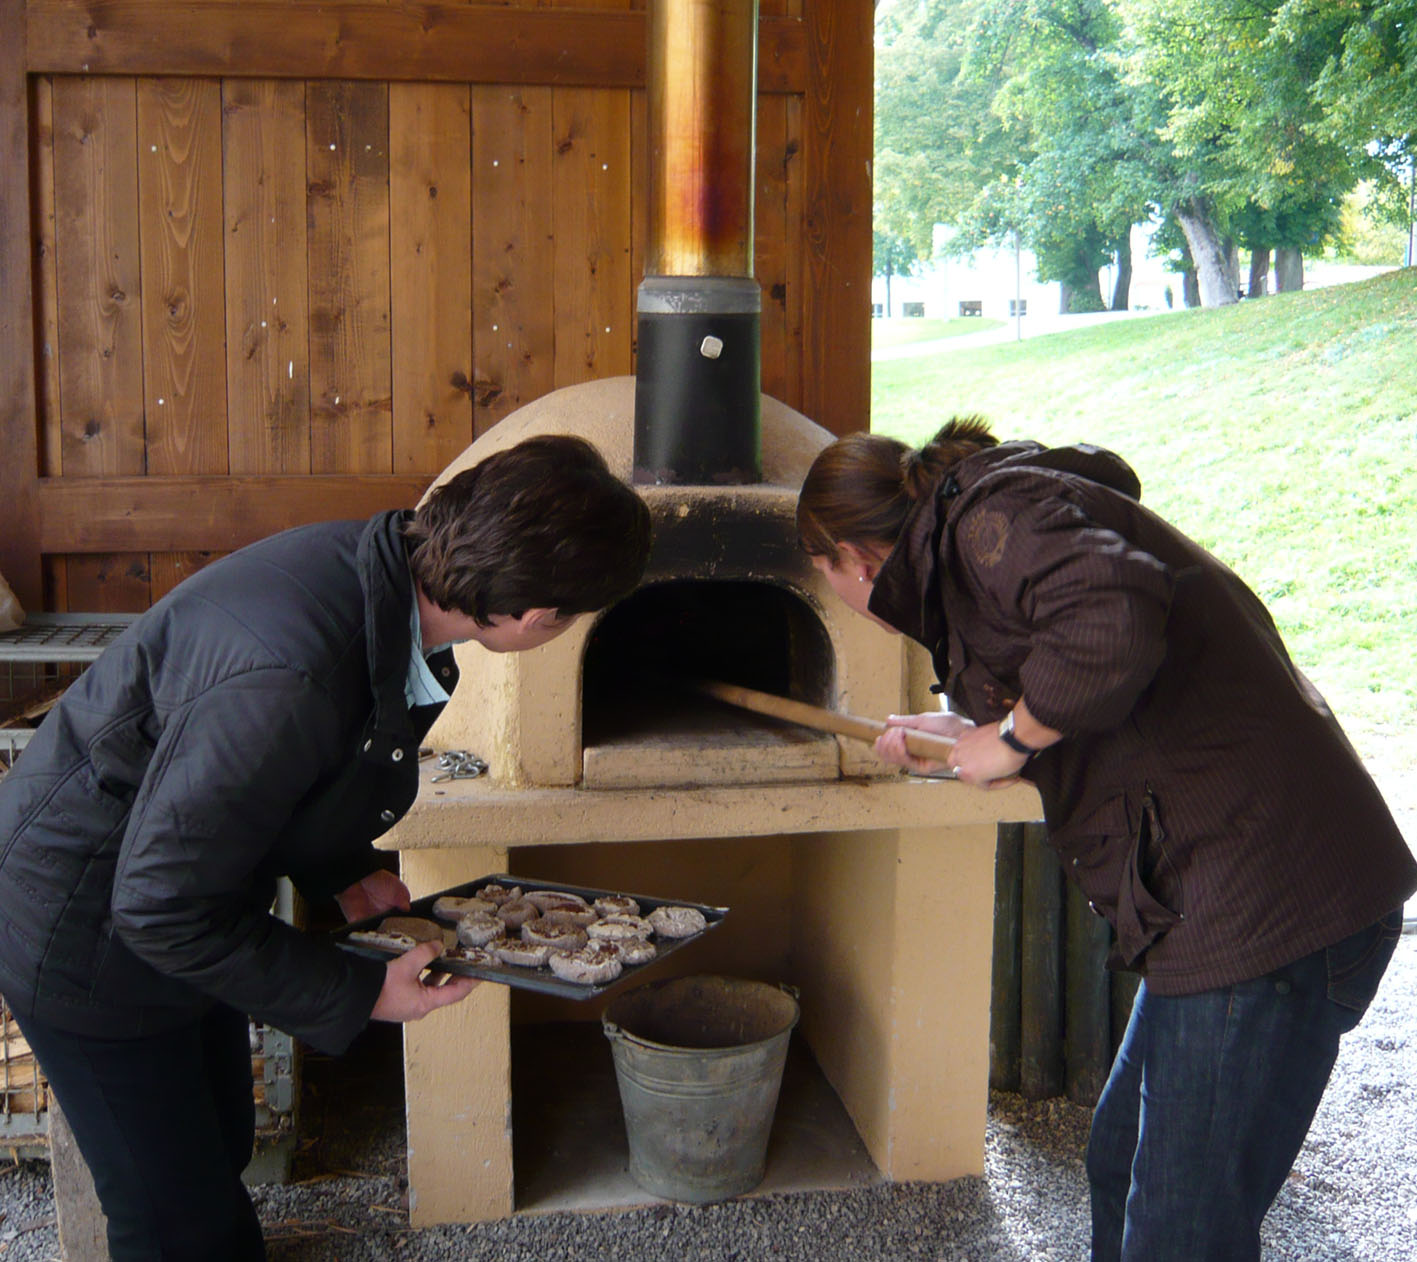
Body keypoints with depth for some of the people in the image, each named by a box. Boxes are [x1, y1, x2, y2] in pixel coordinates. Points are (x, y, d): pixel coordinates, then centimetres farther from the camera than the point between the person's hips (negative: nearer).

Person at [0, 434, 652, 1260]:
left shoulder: (388, 577, -13)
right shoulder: (288, 680, -40)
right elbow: (160, 908, -30)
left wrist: (345, 872, 0)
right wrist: (354, 996, -22)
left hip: (181, 910, 8)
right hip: (87, 935, -8)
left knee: (220, 1151, 23)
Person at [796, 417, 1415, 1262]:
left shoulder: (990, 512, -11)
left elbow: (1114, 617, -33)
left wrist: (1014, 736, -17)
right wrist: (967, 744, 24)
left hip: (1267, 902, -11)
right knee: (1123, 1169, 23)